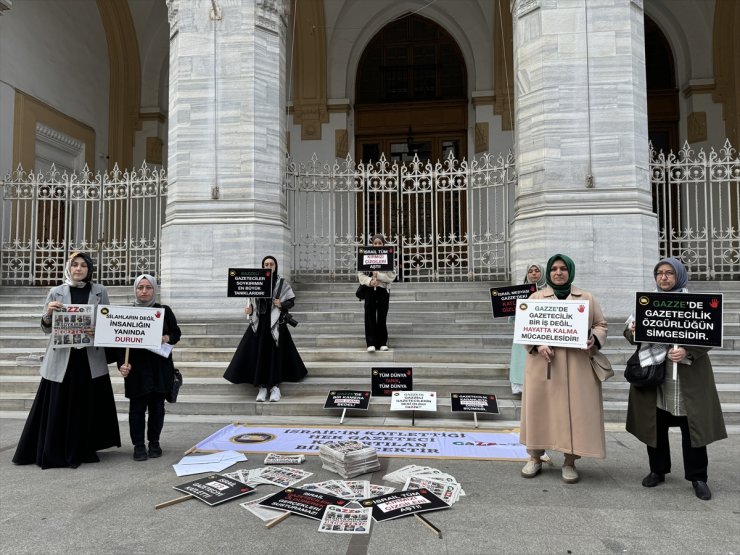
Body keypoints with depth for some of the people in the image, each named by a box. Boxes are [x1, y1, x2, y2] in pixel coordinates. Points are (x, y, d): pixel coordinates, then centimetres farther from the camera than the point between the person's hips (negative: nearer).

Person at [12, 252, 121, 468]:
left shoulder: (99, 291, 6)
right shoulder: (56, 292, 5)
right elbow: (47, 328, 6)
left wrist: (98, 331, -14)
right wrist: (49, 313, -13)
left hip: (90, 358, 0)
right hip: (62, 357, 0)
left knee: (88, 404, 4)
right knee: (58, 405, 1)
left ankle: (84, 450, 18)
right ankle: (54, 452, 14)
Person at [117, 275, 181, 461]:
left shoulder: (164, 311, 4)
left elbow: (177, 332, 9)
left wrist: (168, 338, -13)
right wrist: (122, 363, -13)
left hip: (160, 367, 1)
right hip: (136, 368, -1)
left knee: (157, 406, 9)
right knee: (137, 407, 3)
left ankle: (154, 442, 24)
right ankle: (138, 445, 16)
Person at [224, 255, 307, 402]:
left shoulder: (282, 283, 2)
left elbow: (291, 301, 4)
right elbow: (252, 301, 8)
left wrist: (282, 305, -15)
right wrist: (249, 308, -12)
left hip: (276, 323, -2)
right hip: (259, 323, 2)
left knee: (276, 353, -2)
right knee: (259, 354, -1)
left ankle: (275, 387, 7)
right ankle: (262, 387, 7)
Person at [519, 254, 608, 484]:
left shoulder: (587, 298, 10)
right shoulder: (535, 297, 7)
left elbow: (601, 324, 11)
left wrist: (594, 340, -10)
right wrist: (537, 345, -15)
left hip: (577, 366, 0)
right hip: (543, 365, 0)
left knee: (575, 412, 1)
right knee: (539, 409, 4)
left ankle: (570, 462, 14)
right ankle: (535, 458, 18)